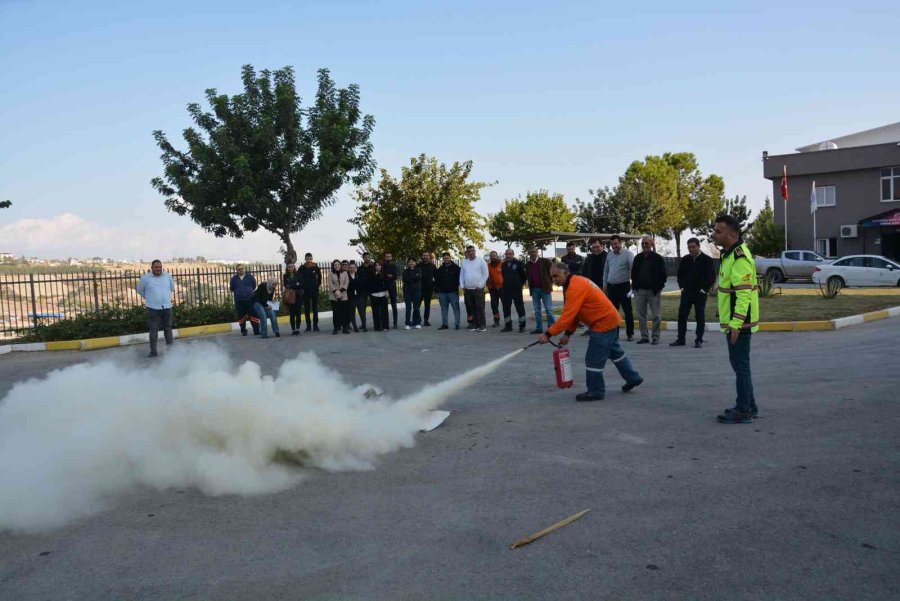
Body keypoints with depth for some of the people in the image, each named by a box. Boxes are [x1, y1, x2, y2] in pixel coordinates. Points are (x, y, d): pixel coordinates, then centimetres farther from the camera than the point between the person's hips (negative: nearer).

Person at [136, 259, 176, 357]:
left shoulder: (168, 276, 4)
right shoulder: (145, 278, -4)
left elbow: (172, 287, 22)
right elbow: (140, 290, 10)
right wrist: (148, 298, 16)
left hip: (167, 307, 3)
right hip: (153, 308, -3)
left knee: (168, 328, 13)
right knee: (153, 330, -1)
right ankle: (153, 351, 2)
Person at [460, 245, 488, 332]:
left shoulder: (481, 261, 0)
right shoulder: (464, 262, 12)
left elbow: (485, 274, -2)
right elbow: (461, 275, 17)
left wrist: (480, 285, -8)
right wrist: (462, 286, 5)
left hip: (478, 289, -4)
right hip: (467, 289, 4)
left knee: (480, 308, -6)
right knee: (470, 308, 5)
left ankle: (481, 325, -2)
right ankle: (472, 324, 11)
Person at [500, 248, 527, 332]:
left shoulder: (519, 263, -4)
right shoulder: (503, 265, 11)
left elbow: (524, 275, -1)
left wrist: (520, 284, 0)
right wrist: (505, 284, 14)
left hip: (516, 290, -5)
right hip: (506, 290, 5)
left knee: (520, 307, -1)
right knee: (506, 308, 7)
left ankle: (522, 325, 6)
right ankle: (508, 325, 15)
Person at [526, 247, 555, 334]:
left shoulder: (545, 261, -3)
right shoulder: (528, 265, 11)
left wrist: (550, 284, -3)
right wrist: (530, 286, 10)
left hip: (545, 288, -4)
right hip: (534, 289, 4)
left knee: (549, 309, -3)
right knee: (537, 310, 6)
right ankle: (539, 328, 11)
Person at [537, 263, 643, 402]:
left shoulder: (575, 287, -24)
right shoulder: (576, 282, 9)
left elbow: (568, 315, -29)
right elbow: (574, 313, 10)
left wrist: (549, 334, -27)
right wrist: (568, 333, 3)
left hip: (604, 323, -11)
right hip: (610, 319, 11)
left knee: (593, 359, -3)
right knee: (614, 351, 25)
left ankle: (596, 391, 9)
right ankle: (633, 378, 39)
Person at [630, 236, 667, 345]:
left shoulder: (658, 258, -1)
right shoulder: (638, 258, 11)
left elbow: (663, 275, -1)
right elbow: (633, 273, 17)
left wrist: (658, 287, -9)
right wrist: (635, 286, 5)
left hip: (653, 291, -4)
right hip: (640, 291, 4)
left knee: (656, 315, -1)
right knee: (641, 315, 6)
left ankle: (656, 337, 6)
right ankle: (644, 336, 13)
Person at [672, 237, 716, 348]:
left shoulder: (707, 260, -5)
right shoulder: (684, 260, 7)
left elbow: (712, 277, -5)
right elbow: (680, 274, 18)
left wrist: (704, 289, -9)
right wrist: (682, 287, 9)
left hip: (700, 293, -4)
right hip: (686, 292, 4)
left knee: (700, 317, 1)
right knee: (682, 315, 2)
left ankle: (699, 340, 6)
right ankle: (680, 339, 10)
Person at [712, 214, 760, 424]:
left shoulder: (740, 259, -19)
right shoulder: (730, 254, 14)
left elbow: (744, 294, -25)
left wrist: (735, 324, -27)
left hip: (738, 323, -10)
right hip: (732, 321, 10)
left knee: (741, 365, -3)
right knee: (740, 364, 17)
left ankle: (743, 411, 4)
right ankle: (749, 406, 27)